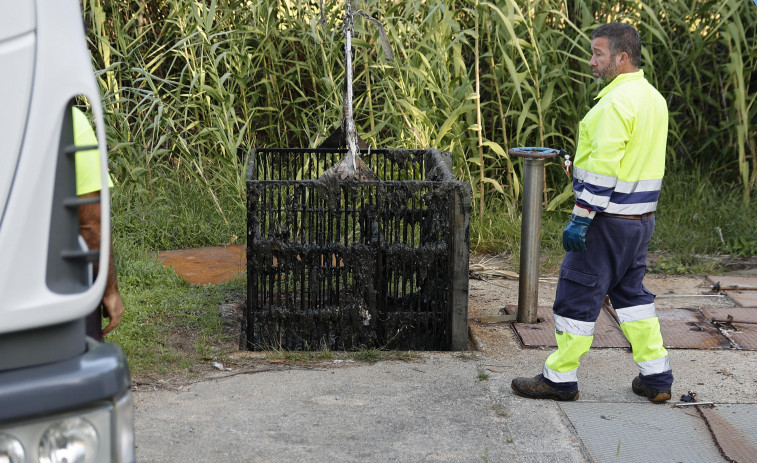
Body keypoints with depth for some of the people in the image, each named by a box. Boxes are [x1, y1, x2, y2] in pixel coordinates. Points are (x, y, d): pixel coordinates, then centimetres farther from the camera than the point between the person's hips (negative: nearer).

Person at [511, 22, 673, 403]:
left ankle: (560, 379, 9)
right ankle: (656, 378, 19)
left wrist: (580, 218, -21)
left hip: (609, 221, -9)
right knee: (630, 292, 18)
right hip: (640, 218, 9)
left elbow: (604, 169, -23)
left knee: (577, 296, 0)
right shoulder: (653, 98, 12)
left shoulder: (616, 102, -19)